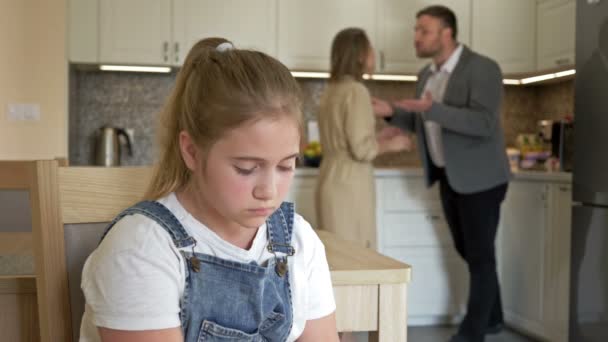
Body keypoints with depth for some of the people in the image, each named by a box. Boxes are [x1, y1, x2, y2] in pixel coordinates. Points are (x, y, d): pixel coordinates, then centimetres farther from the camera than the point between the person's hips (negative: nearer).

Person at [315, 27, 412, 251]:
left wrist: (379, 137, 16)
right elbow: (362, 149, -19)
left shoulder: (332, 90, 10)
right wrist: (390, 145, -2)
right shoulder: (356, 91, -14)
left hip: (333, 179, 8)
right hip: (349, 183, -8)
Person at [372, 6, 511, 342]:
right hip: (448, 177, 8)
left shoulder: (482, 68, -16)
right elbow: (423, 124, 16)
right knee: (467, 251, 16)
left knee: (480, 254, 1)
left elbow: (483, 124, -26)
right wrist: (392, 112, -2)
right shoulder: (426, 74, 8)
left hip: (478, 178, -8)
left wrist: (432, 109, -35)